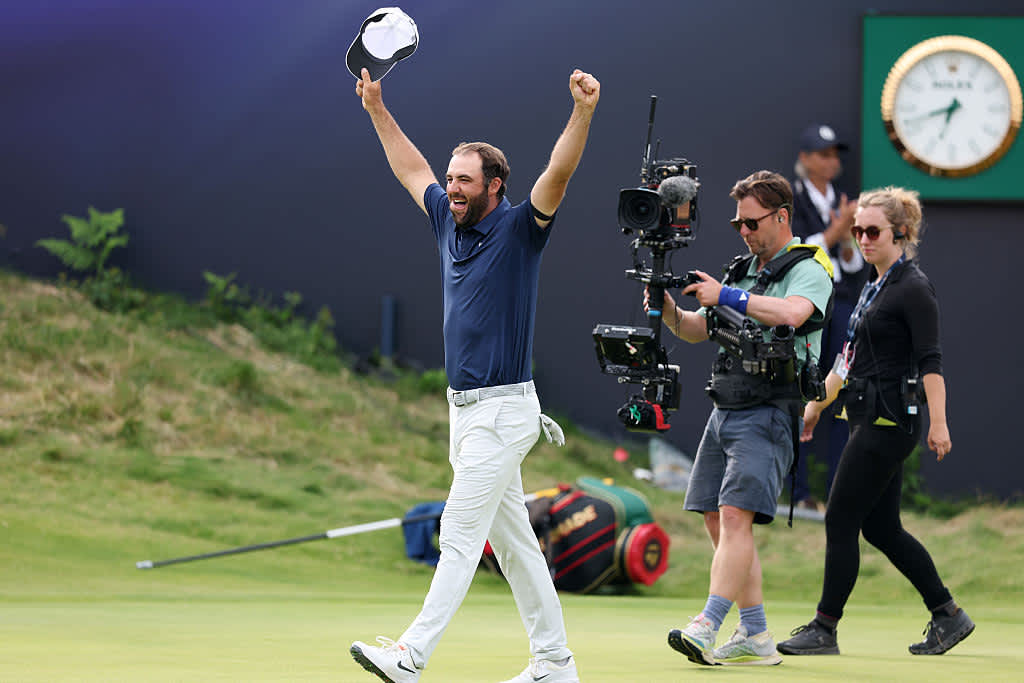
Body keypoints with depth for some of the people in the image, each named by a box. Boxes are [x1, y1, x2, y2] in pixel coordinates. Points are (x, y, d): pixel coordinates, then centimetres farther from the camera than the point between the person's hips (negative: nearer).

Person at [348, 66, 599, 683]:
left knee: (460, 533, -11)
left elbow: (559, 173, -24)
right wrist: (377, 110, 25)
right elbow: (411, 170, 25)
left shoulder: (520, 229, -9)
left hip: (504, 409, -8)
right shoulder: (451, 222, 12)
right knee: (511, 538, 10)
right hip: (466, 408, 8)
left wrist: (583, 111, -38)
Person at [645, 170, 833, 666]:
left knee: (735, 515, -18)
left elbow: (791, 313, -27)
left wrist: (727, 296, -22)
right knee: (718, 520, 7)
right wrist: (670, 312, 0)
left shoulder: (809, 270, -5)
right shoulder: (742, 271, 19)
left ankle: (706, 628, -25)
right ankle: (755, 636, 13)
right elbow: (699, 329, 21)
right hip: (725, 411, 9)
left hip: (769, 412, -8)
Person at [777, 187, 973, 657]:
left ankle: (825, 629, 0)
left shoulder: (913, 289, -12)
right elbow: (851, 356, 24)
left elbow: (930, 361, -18)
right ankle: (948, 615, 17)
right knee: (881, 528, 10)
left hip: (888, 422, -9)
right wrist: (818, 403, 25)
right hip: (868, 419, 9)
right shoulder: (874, 288, 16)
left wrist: (939, 424, -24)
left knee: (841, 520, -6)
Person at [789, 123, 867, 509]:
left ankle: (837, 491, 2)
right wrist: (836, 231, -15)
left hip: (842, 303, 5)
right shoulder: (790, 200, -1)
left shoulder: (842, 204, 15)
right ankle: (798, 491, -4)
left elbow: (856, 266, 13)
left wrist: (846, 239, -6)